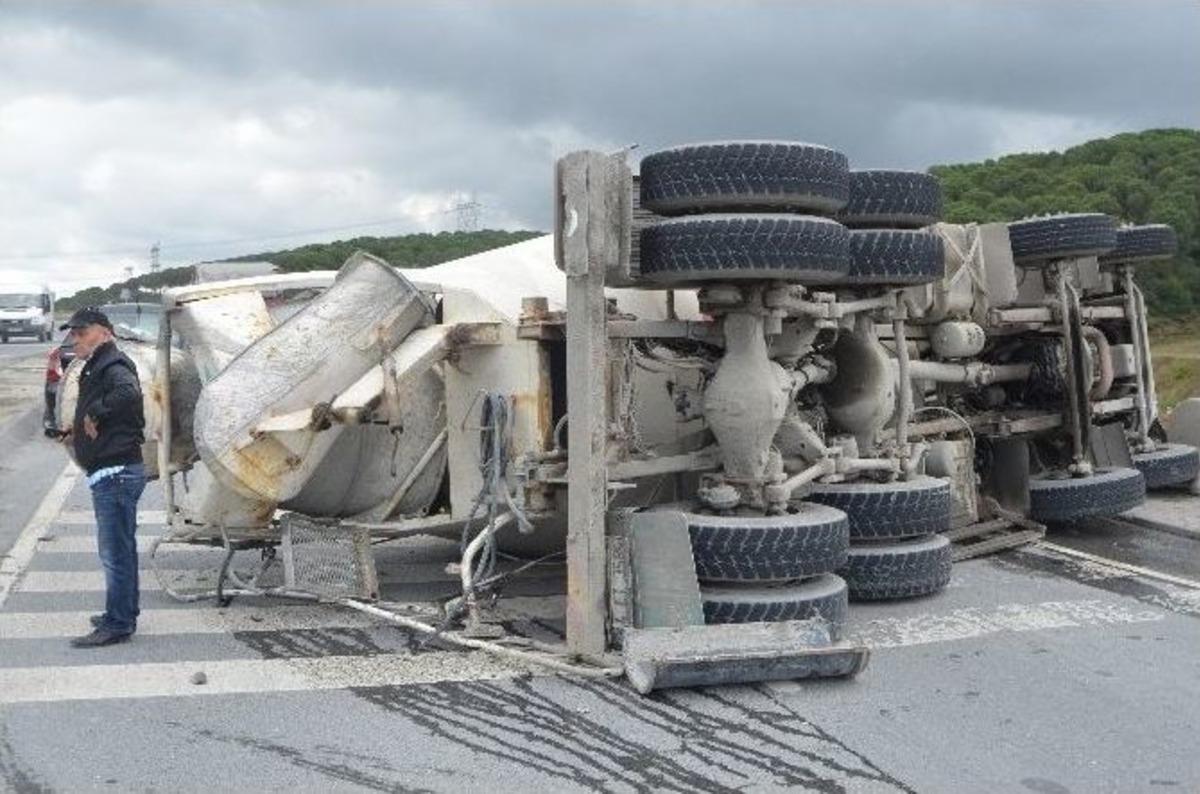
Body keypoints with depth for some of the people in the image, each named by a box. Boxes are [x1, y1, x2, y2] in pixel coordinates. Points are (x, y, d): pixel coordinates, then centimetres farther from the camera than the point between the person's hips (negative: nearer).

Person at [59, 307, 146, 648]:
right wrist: (78, 431, 11)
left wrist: (95, 412, -24)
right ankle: (123, 614, 29)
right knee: (121, 548, 18)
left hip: (115, 472, -11)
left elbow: (129, 392, -36)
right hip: (113, 472, 11)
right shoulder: (96, 370, 18)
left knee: (114, 551, -6)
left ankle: (117, 625, 0)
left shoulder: (113, 367, -14)